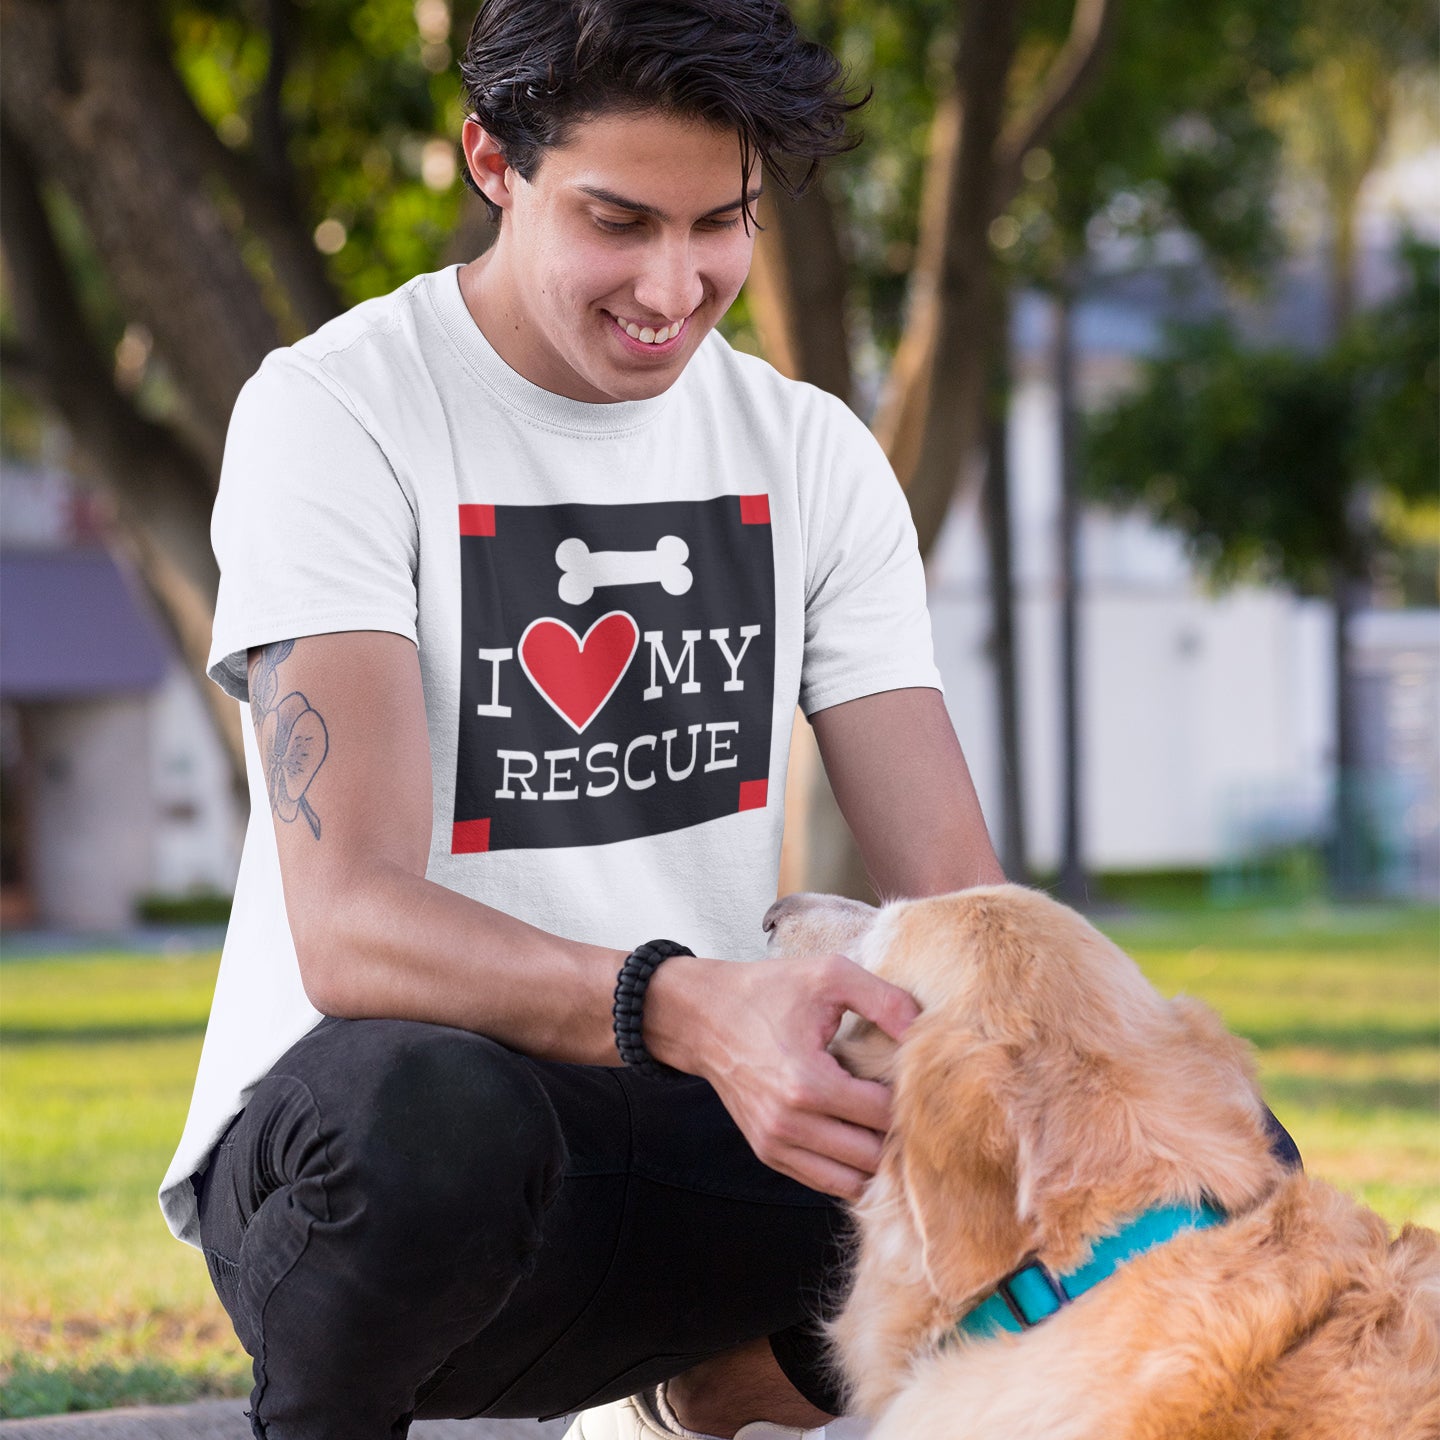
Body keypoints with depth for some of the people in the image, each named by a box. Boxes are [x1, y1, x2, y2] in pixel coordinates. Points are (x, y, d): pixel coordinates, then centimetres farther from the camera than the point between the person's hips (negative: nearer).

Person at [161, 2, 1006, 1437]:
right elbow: (350, 924, -24)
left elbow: (954, 892, 0)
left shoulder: (811, 451, 6)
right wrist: (691, 1009, -43)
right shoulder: (336, 413, -11)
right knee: (422, 1102, -41)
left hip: (691, 1123, 6)